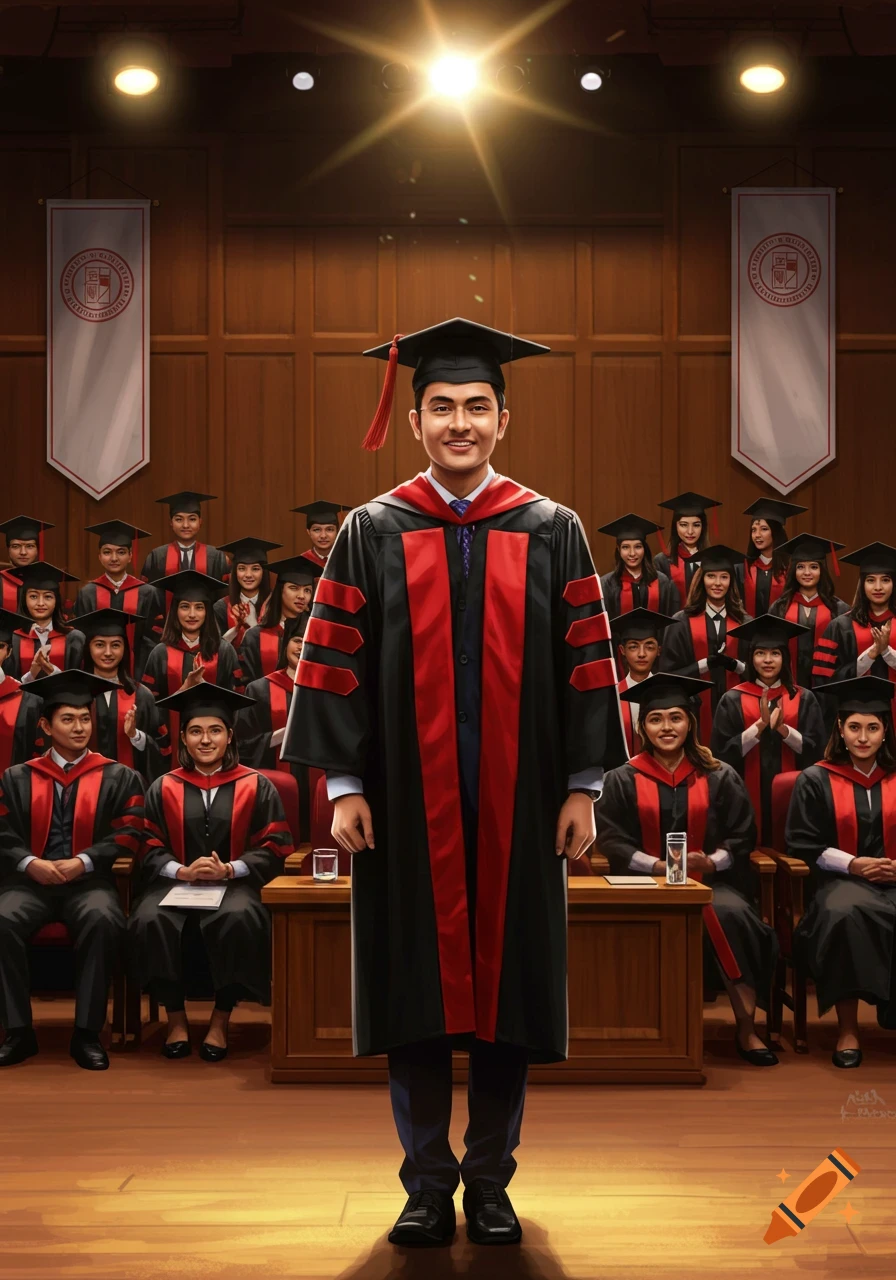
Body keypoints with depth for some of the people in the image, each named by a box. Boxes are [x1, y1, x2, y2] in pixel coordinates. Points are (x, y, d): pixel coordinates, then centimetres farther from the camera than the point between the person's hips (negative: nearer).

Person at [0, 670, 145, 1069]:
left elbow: (129, 833, 1)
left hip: (90, 881, -1)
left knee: (103, 921, -35)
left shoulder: (118, 777, 10)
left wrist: (82, 862, -13)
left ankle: (86, 1033, -24)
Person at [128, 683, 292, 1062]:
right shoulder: (163, 788, 11)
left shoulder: (256, 787, 7)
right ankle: (176, 1019, -12)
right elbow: (150, 848, 6)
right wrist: (183, 871, -15)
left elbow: (274, 847, 1)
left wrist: (229, 869, -15)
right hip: (173, 882, 2)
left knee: (239, 920, -37)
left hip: (235, 884, -1)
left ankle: (220, 1021, -16)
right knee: (150, 922, -33)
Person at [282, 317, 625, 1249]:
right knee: (417, 991, 5)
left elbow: (585, 662, 4)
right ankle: (428, 1185, 19)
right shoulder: (372, 534, 5)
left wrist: (581, 786, -2)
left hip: (516, 803, 1)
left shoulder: (552, 533, 6)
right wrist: (343, 784, -6)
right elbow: (336, 661, 1)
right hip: (408, 806, 0)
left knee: (508, 987, 6)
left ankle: (491, 1182, 21)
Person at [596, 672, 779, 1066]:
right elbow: (611, 840, 1)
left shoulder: (719, 777, 9)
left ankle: (746, 1028, -25)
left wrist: (711, 862, -12)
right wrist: (658, 865, -14)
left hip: (712, 881, 1)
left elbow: (742, 836, 8)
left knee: (731, 914, -32)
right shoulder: (623, 780, 7)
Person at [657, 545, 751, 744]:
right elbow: (669, 673, -5)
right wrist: (705, 664, -18)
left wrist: (737, 665, -14)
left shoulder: (745, 623, 5)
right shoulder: (682, 623, -1)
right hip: (696, 711, -2)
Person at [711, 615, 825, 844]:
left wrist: (782, 727, -19)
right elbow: (722, 752, -8)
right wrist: (760, 725, -20)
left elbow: (816, 750, -3)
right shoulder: (733, 700, -1)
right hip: (748, 796, -1)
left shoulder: (804, 699, 2)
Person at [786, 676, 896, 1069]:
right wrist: (853, 864, -11)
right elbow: (802, 844, 2)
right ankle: (847, 1028, -26)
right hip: (840, 879, -1)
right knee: (845, 914, -38)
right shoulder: (817, 781, 7)